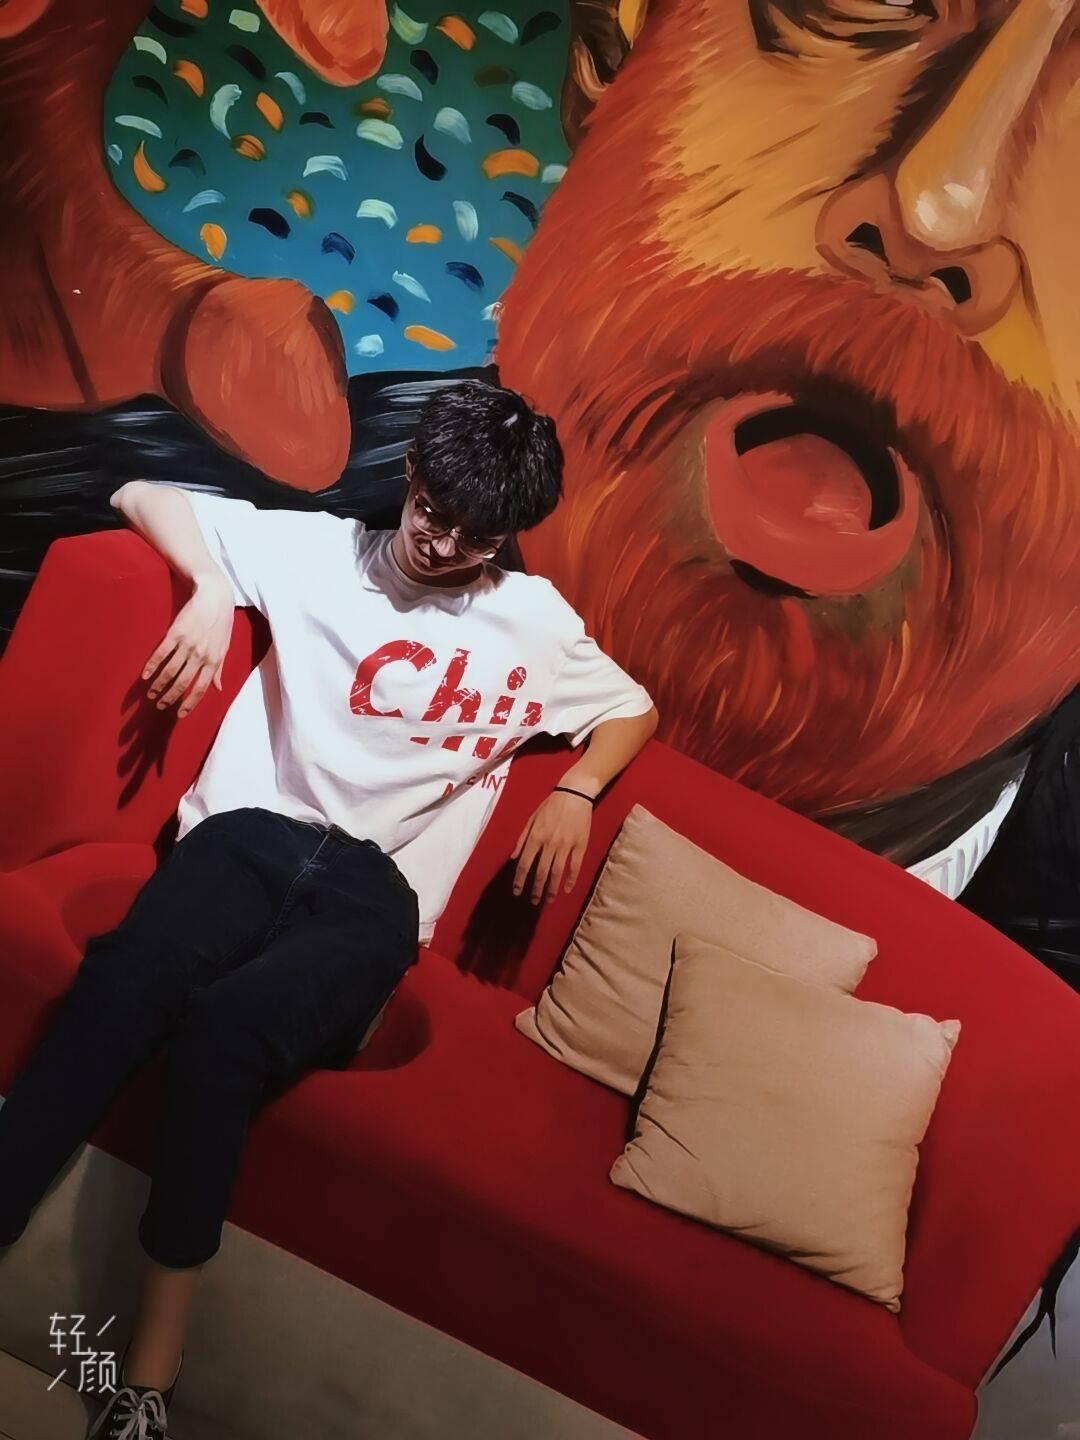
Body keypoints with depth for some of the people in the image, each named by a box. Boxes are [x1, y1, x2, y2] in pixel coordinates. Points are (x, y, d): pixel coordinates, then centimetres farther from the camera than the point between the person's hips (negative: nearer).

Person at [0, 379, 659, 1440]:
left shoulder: (537, 623, 14)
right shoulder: (321, 548, 12)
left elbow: (636, 709, 26)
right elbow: (143, 497, 18)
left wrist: (574, 792, 5)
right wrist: (212, 590, -3)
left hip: (377, 890, -1)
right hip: (255, 829, 2)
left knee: (225, 1033, -31)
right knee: (122, 977, -33)